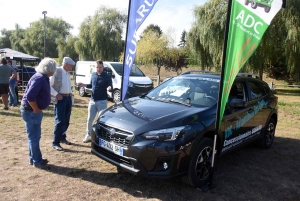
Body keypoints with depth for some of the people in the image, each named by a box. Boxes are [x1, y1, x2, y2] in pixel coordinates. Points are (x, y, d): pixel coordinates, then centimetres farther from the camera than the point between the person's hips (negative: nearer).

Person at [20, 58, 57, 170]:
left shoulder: (43, 77, 10)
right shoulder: (39, 78, -21)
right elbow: (30, 96, -31)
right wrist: (36, 110, -20)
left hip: (33, 110, 10)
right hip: (30, 111, -10)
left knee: (35, 136, 18)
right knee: (34, 137, 0)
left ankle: (34, 158, 30)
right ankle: (37, 161, 12)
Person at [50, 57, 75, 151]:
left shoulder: (67, 73, 11)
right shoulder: (56, 72, -13)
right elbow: (49, 85, -14)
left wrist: (70, 93, 10)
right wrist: (56, 94, -19)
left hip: (68, 98, 8)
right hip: (60, 99, -8)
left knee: (66, 120, 14)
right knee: (59, 121, -5)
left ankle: (62, 137, 30)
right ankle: (55, 142, 4)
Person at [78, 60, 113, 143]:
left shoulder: (107, 76, -7)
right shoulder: (93, 75, 7)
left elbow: (111, 88, -8)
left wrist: (109, 88, -31)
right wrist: (83, 85, 5)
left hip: (102, 101, -4)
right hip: (92, 101, 4)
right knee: (90, 119, 7)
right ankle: (88, 135, 23)